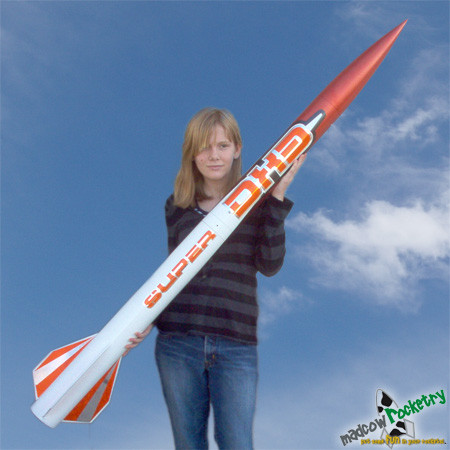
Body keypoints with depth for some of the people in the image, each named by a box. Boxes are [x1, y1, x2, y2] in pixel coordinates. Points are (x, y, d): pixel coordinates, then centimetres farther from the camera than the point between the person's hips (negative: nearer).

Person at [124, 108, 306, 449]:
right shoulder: (176, 207, 8)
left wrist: (277, 197, -14)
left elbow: (269, 265, -10)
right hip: (178, 344, 2)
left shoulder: (257, 202, 3)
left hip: (236, 347, -2)